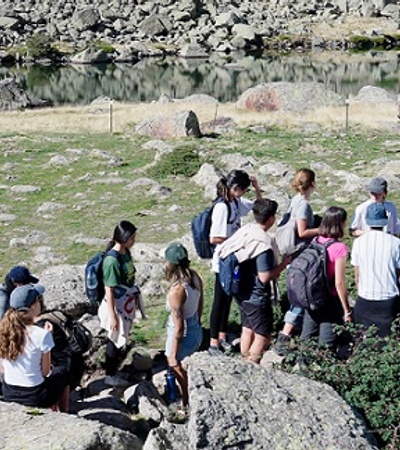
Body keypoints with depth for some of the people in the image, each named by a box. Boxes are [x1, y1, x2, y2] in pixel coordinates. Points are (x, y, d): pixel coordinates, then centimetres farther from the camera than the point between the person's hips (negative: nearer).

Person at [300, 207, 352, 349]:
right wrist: (347, 310, -9)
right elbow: (339, 282, -18)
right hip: (330, 300, -6)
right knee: (326, 346, 6)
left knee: (306, 340, 18)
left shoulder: (316, 241, -1)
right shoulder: (339, 248, -19)